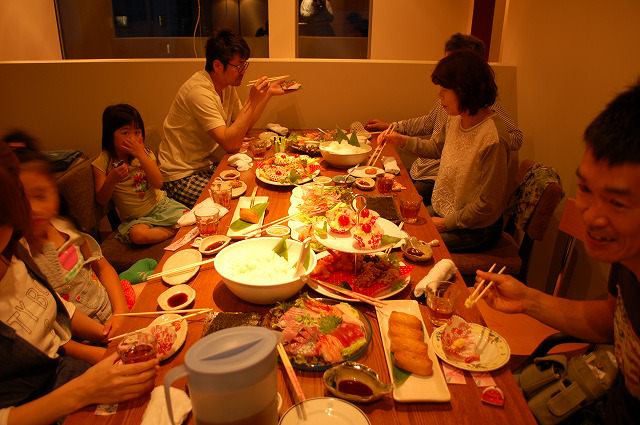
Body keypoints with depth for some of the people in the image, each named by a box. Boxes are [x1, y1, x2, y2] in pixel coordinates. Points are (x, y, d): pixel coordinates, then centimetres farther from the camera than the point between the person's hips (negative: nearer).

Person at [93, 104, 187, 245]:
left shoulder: (145, 154, 1)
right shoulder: (103, 162, -7)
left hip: (161, 204, 2)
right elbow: (101, 201, -10)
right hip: (134, 218, -2)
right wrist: (112, 179, -29)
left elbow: (158, 183, -15)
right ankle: (174, 231, -12)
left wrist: (141, 154, -22)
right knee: (138, 235, -34)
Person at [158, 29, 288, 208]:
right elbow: (230, 144, -29)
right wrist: (252, 101, -29)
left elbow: (243, 126, 9)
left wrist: (268, 94, 1)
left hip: (210, 165, 9)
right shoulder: (199, 91, -25)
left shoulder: (227, 85, 3)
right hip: (183, 175, -9)